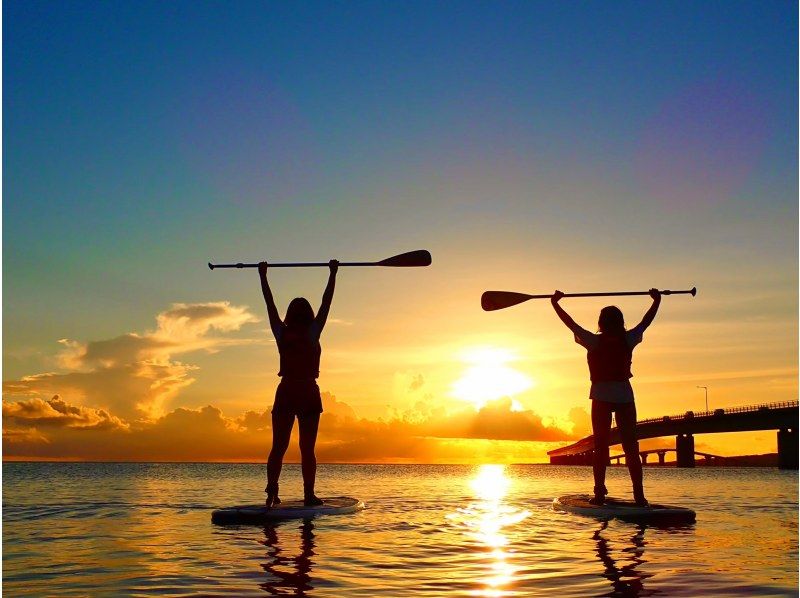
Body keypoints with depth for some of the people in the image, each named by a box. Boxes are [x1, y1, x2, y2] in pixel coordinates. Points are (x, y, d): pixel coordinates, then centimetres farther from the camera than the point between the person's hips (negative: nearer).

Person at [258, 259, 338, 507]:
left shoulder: (281, 333, 1)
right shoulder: (313, 333, -4)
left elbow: (270, 303, 11)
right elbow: (326, 302, 3)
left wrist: (263, 276, 20)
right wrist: (333, 273, 10)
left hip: (285, 393, 2)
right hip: (309, 394, -2)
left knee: (278, 447, 5)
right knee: (307, 449, 2)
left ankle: (272, 489, -11)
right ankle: (309, 494, 0)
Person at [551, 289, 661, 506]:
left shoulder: (594, 341, -4)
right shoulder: (628, 340, 0)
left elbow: (570, 323, 3)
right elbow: (646, 321, 15)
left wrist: (555, 303, 13)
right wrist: (657, 300, 29)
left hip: (601, 397, -1)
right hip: (624, 396, 1)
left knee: (601, 447, 3)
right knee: (631, 447, 4)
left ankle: (600, 493, 0)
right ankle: (639, 495, 0)